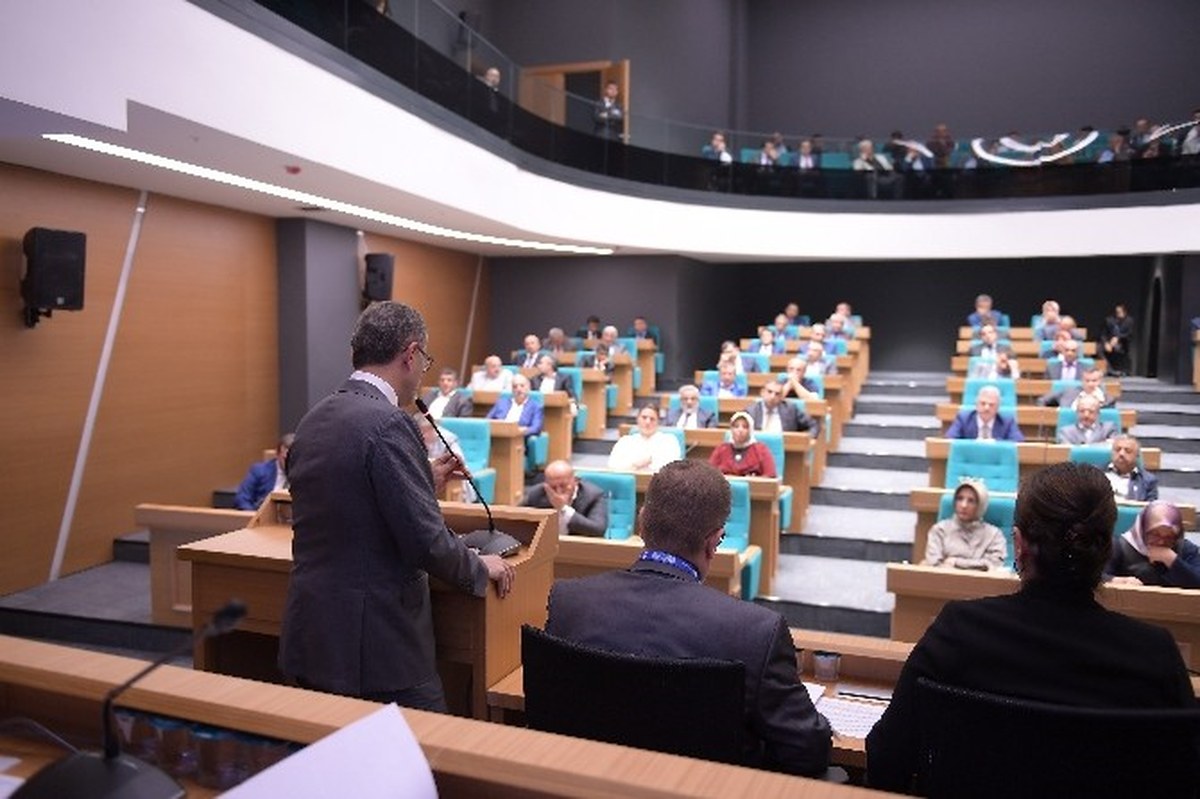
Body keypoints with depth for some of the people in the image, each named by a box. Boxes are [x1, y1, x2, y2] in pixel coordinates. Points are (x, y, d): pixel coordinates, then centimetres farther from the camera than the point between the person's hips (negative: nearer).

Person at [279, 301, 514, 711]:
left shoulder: (313, 419, 7)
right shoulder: (389, 424, -18)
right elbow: (426, 541, -20)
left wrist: (425, 482, 20)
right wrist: (481, 568, -2)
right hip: (376, 645, -8)